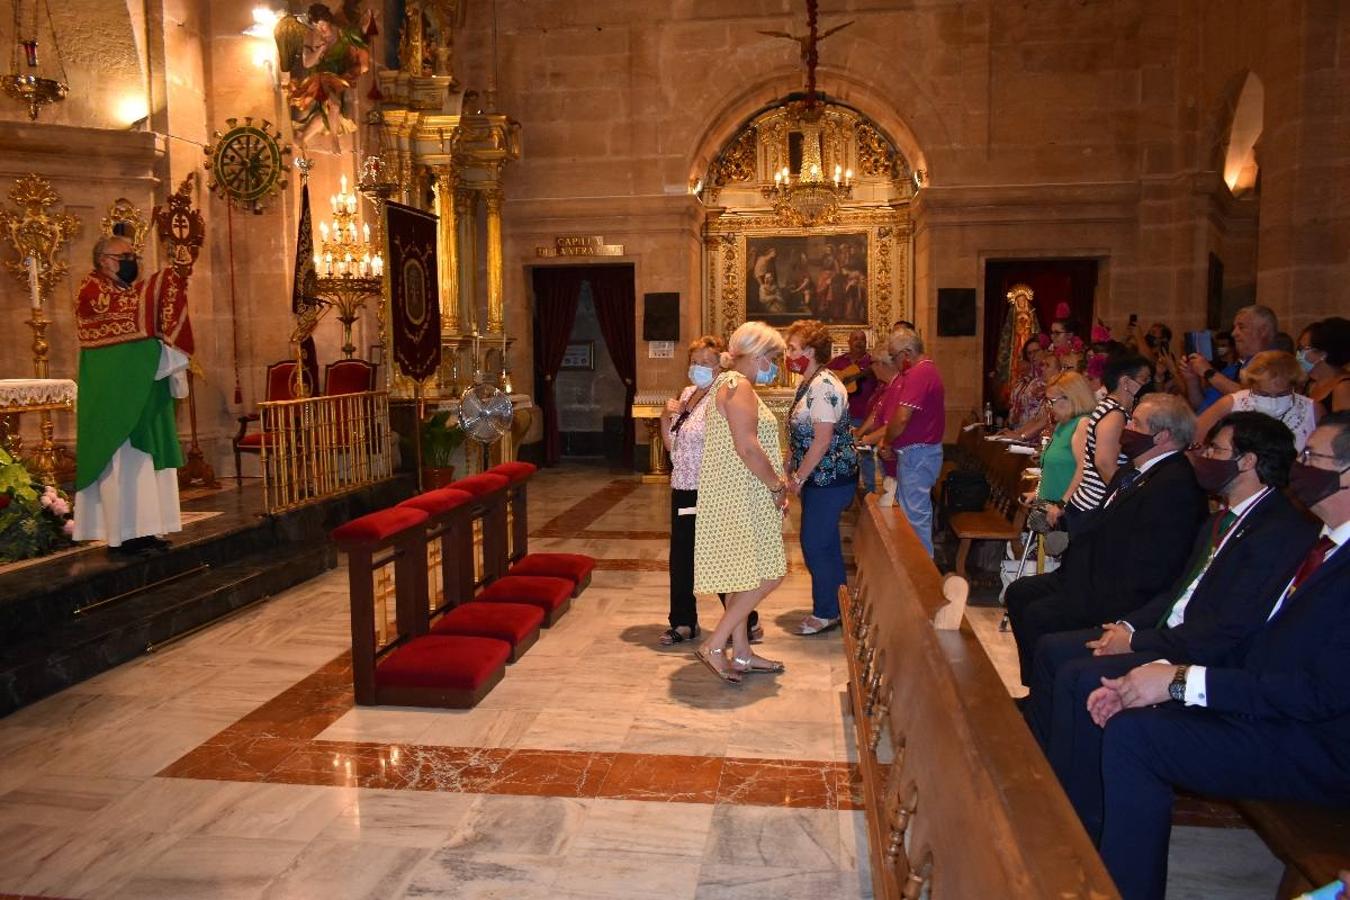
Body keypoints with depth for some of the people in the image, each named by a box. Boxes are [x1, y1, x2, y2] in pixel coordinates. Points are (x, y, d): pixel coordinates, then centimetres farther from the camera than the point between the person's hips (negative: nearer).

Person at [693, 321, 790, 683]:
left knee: (745, 576, 14)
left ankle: (741, 653, 21)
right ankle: (714, 646, -3)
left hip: (737, 495, 11)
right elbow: (747, 447, -23)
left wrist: (774, 485, 12)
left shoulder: (727, 384, 19)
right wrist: (778, 486, -12)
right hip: (741, 496, -11)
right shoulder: (737, 384, -14)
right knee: (768, 574, -6)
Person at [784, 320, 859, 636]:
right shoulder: (809, 383, 12)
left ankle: (826, 613, 11)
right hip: (818, 478, 10)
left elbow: (822, 441, -22)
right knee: (826, 543, 16)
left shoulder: (824, 386, -19)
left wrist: (798, 479, -17)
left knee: (815, 544, -2)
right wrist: (793, 474, 11)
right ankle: (836, 607, 27)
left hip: (829, 478, -10)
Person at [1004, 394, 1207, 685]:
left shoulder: (1177, 485, -20)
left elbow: (1147, 572, -24)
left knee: (1037, 616, -20)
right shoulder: (1133, 471, 13)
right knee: (1019, 593, 8)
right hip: (1094, 575, 11)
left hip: (1120, 597, -11)